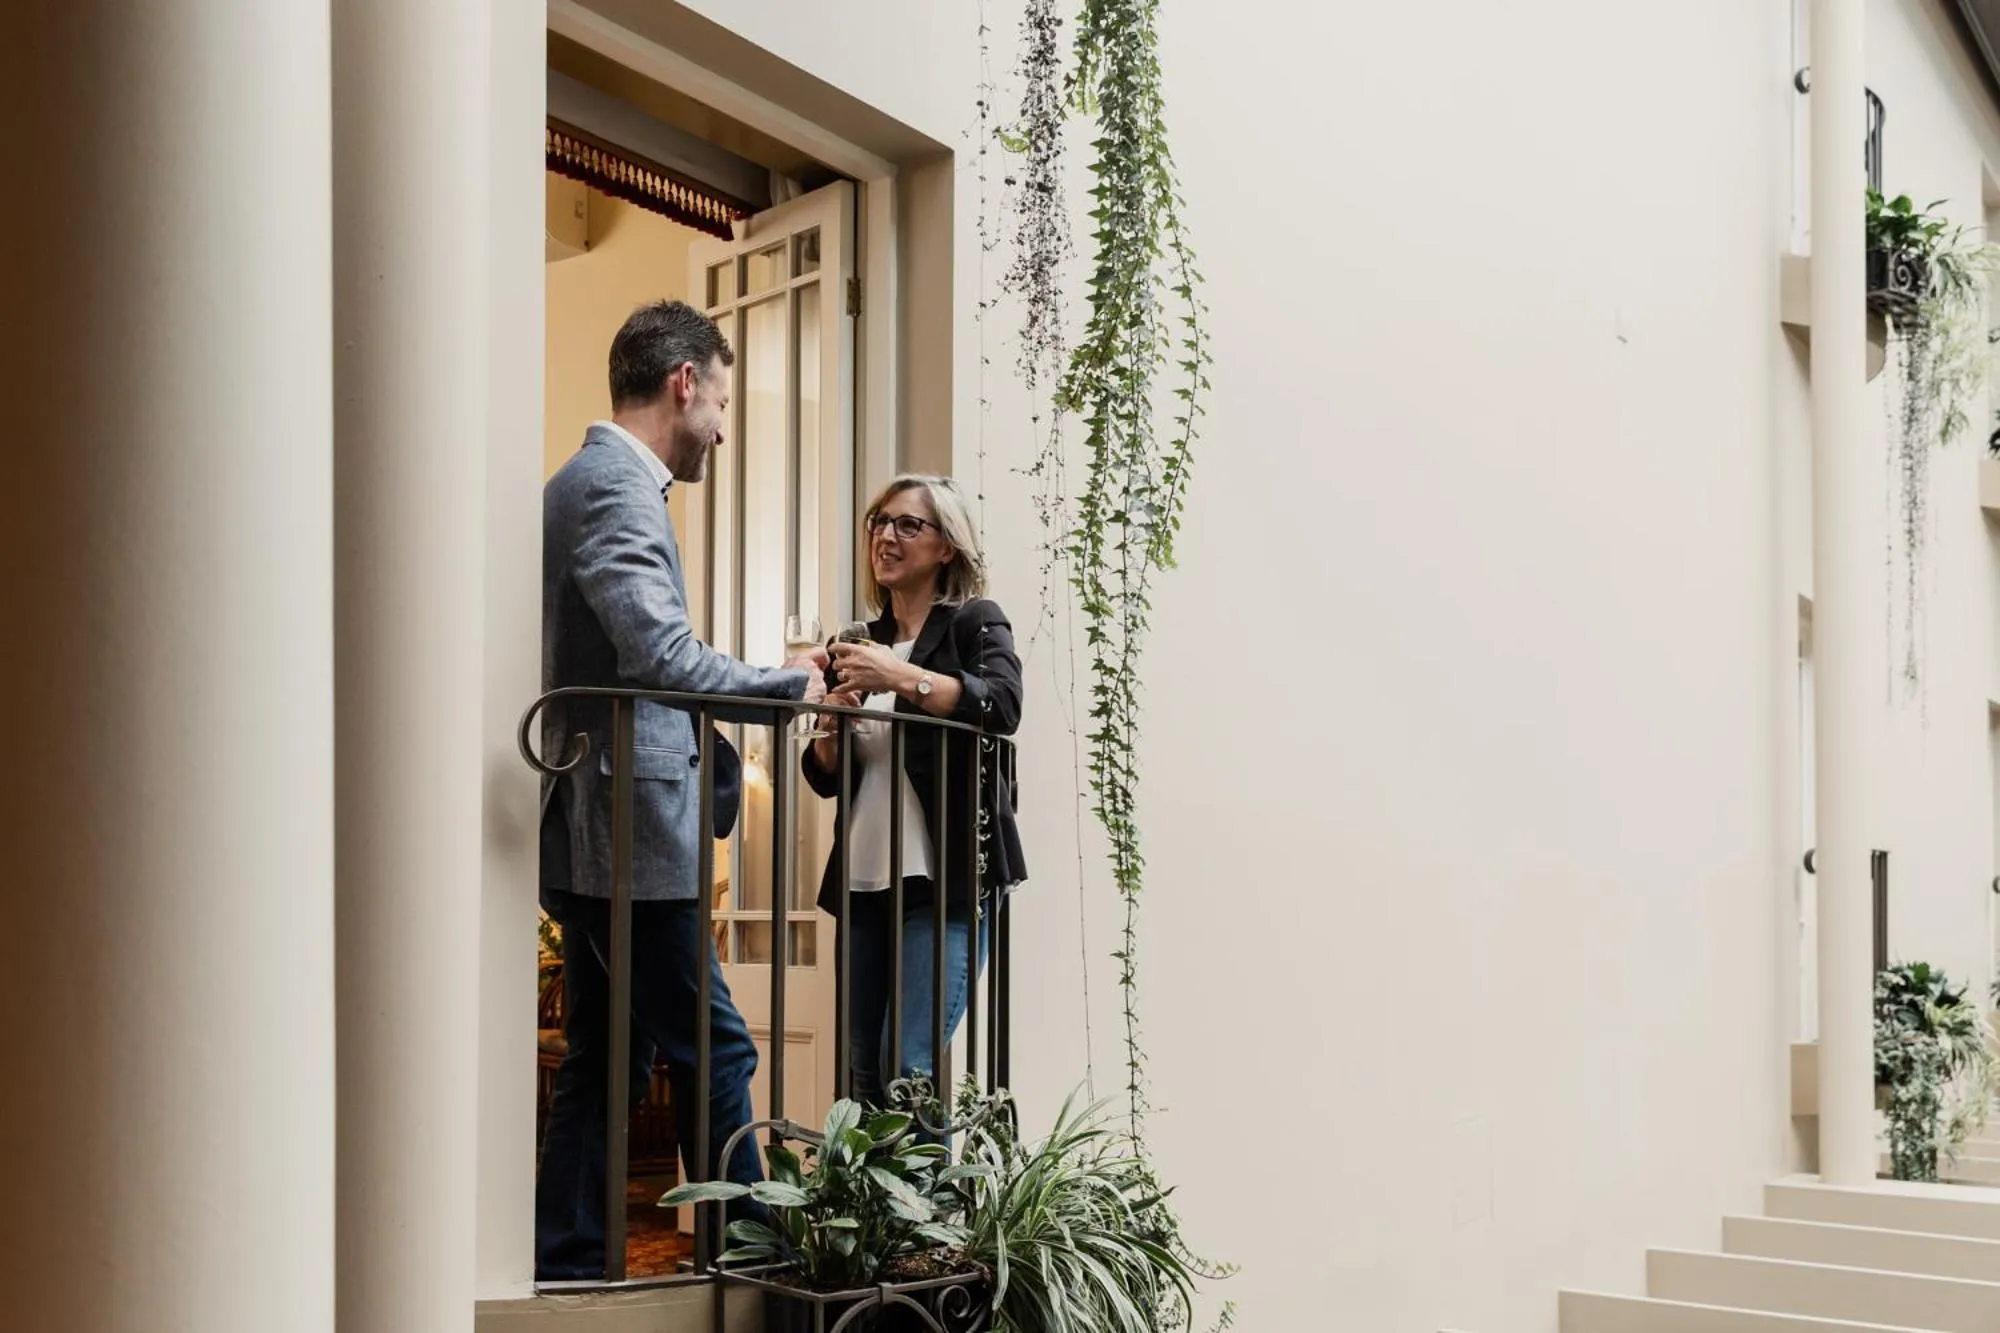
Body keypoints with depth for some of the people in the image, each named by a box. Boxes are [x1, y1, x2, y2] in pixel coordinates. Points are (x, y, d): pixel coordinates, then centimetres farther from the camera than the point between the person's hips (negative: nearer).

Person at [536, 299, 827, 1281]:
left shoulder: (598, 482, 19)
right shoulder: (614, 487, -13)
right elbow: (662, 657, -24)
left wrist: (773, 679, 17)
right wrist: (791, 683, -12)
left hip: (595, 839, 11)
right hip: (627, 836, -11)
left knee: (604, 1064, 14)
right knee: (714, 1054, -3)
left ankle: (565, 1272, 19)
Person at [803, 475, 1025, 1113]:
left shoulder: (976, 623, 3)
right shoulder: (862, 641, 19)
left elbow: (1002, 706, -19)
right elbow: (824, 775, 19)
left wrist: (902, 677, -27)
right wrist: (833, 727, -1)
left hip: (943, 879, -6)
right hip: (864, 880, 6)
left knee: (908, 1068, -15)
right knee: (863, 1072, 5)